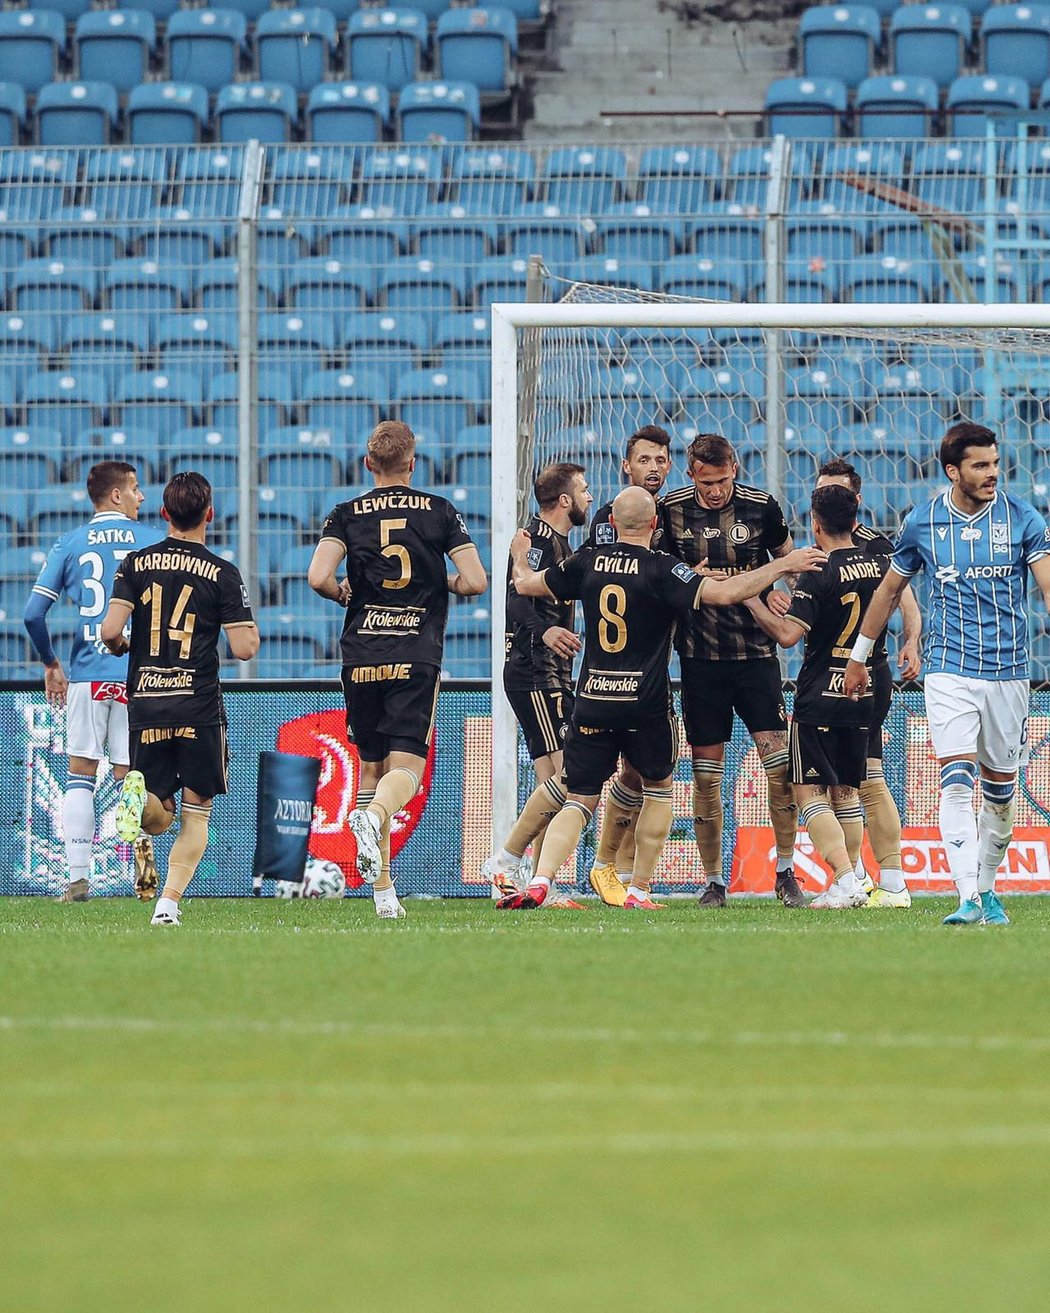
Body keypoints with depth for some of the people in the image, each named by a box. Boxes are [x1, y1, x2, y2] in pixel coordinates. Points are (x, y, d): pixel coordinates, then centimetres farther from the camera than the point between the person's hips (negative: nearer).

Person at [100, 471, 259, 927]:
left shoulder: (136, 564, 3)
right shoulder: (223, 574, -3)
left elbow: (110, 630, -6)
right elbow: (244, 648, -6)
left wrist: (119, 646, 17)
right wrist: (251, 626, 16)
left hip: (145, 704, 2)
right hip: (198, 707, -2)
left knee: (159, 819, 11)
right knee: (196, 814, 7)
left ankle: (139, 794, -23)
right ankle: (169, 902, -9)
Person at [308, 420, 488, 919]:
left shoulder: (347, 514, 3)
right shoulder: (439, 511, 4)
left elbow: (318, 578, -11)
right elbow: (475, 581, -2)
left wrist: (344, 593, 11)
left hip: (362, 657, 1)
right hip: (417, 657, -1)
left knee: (371, 766, 13)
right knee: (406, 768, -4)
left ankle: (383, 890, 10)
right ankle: (374, 817, -40)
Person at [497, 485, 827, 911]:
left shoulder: (586, 563, 4)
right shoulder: (661, 569, -8)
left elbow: (527, 585, 18)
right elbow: (723, 593, -18)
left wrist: (520, 556, 41)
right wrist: (782, 566, -9)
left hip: (591, 702, 3)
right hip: (645, 703, -3)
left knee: (579, 801, 6)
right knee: (658, 788, 20)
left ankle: (540, 880, -17)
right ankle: (638, 891, 16)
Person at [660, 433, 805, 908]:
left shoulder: (762, 507, -2)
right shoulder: (672, 509, -1)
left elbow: (788, 561, 16)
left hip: (756, 651, -1)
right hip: (700, 654, 1)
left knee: (780, 762, -8)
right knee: (706, 774, 2)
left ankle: (786, 871, 5)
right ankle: (713, 881, 10)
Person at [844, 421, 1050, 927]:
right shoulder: (923, 523, 1)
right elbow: (889, 589, 15)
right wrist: (858, 657, 21)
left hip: (1007, 671, 1)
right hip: (949, 672, -1)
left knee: (1001, 789, 10)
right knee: (957, 784, -16)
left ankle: (987, 887, 29)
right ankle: (968, 900, -23)